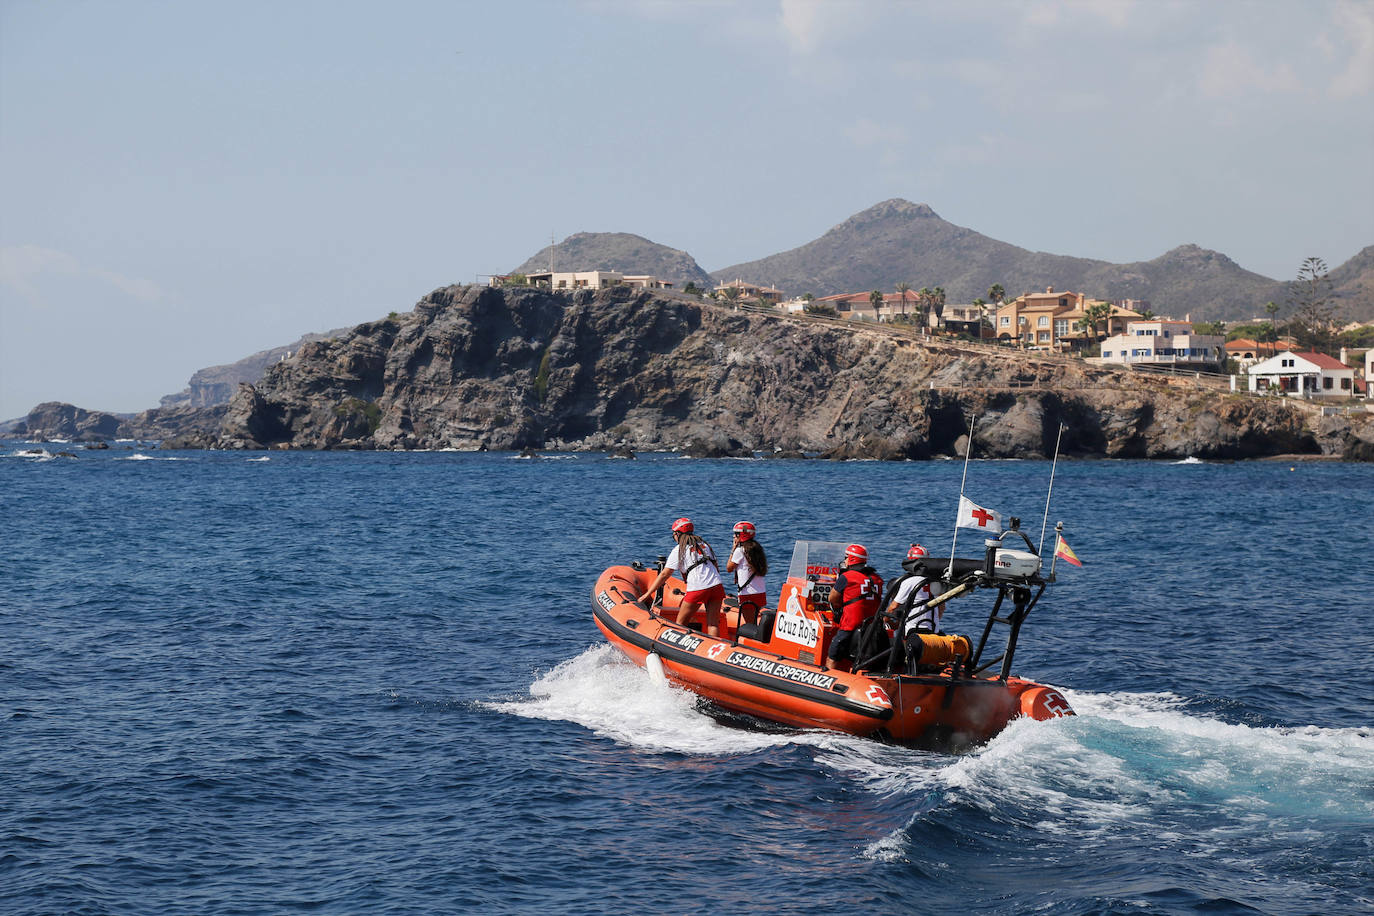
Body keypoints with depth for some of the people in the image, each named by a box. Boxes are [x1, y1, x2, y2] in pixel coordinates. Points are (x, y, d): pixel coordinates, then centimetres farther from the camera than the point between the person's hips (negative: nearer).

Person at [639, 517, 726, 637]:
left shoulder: (679, 550, 6)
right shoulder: (704, 545, 22)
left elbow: (664, 575, 4)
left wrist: (647, 594, 9)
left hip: (697, 588, -5)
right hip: (717, 585, 5)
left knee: (680, 623, 7)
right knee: (713, 624, 3)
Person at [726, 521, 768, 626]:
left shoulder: (740, 551, -10)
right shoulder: (757, 549, 11)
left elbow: (729, 568, 0)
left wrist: (733, 549, 4)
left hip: (747, 594, -7)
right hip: (761, 593, 7)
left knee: (749, 624, -4)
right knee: (753, 622, 18)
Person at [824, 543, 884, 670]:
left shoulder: (846, 577, -7)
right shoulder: (877, 579, 9)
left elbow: (832, 599, 3)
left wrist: (837, 581, 18)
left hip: (850, 628, -6)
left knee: (832, 660, 4)